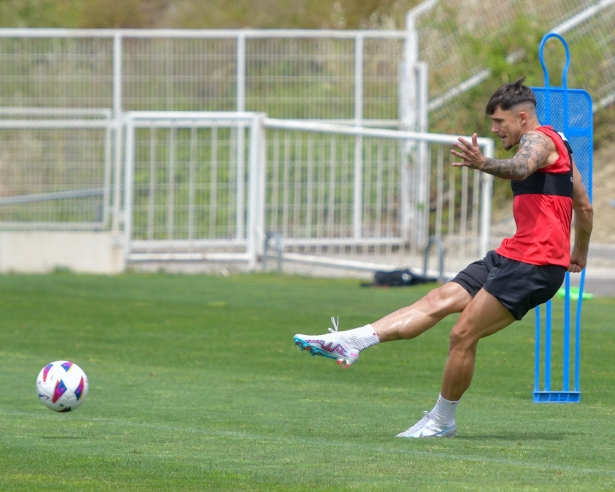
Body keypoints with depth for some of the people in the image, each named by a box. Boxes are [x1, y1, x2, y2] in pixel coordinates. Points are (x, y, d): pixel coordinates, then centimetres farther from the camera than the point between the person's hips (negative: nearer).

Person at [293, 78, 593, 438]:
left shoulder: (539, 140, -9)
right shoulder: (555, 144, 24)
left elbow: (521, 167, -35)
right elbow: (585, 207, 31)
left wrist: (483, 164, -54)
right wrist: (579, 255, 45)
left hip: (533, 265, -10)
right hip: (512, 257, 10)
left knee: (464, 334, -11)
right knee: (439, 301, 1)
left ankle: (442, 421, 0)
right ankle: (352, 343, -5)